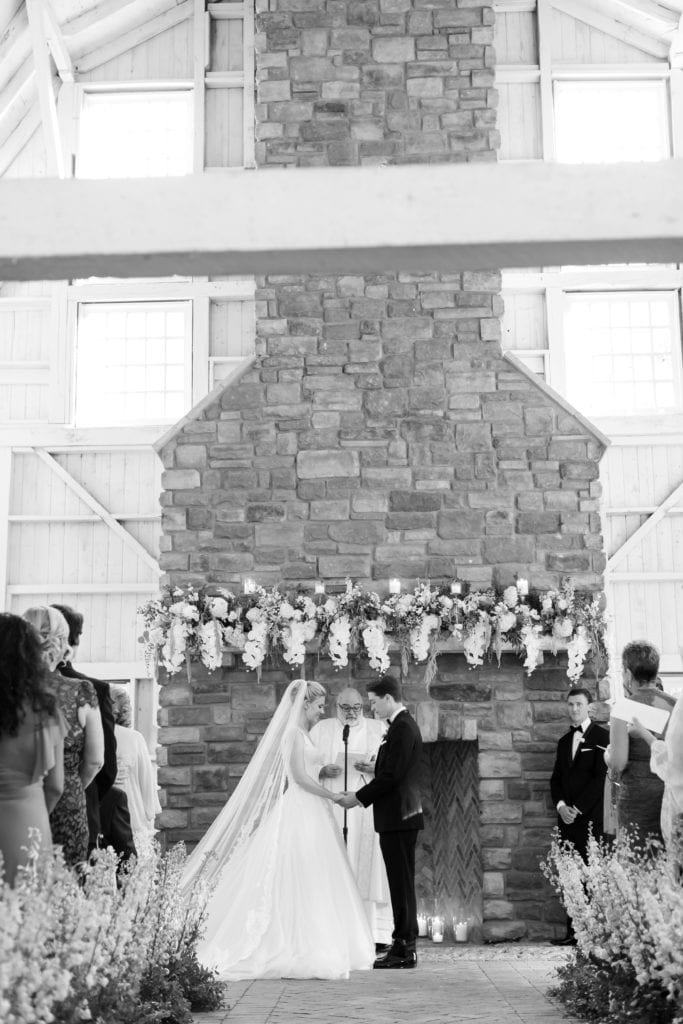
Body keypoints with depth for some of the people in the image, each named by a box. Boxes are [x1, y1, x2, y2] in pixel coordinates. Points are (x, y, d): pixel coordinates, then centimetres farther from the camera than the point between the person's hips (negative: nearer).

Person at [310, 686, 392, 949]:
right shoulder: (321, 729, 13)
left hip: (367, 811, 0)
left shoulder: (378, 729, 11)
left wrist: (376, 767, -14)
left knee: (369, 868, -5)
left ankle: (377, 935, -3)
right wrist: (322, 771, -10)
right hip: (331, 809, 1)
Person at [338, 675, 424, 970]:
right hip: (398, 816, 10)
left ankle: (404, 951, 1)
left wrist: (359, 797, -12)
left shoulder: (403, 728, -16)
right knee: (401, 883, 12)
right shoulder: (402, 725, 16)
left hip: (398, 818, -10)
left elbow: (391, 776, -20)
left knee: (402, 883, -5)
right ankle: (403, 946, 18)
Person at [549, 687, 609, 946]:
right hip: (567, 818, 6)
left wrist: (578, 808, -11)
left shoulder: (601, 737, -1)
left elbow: (602, 777, -8)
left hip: (590, 817, -6)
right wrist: (560, 805, -1)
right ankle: (573, 932, 4)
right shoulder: (564, 741, 20)